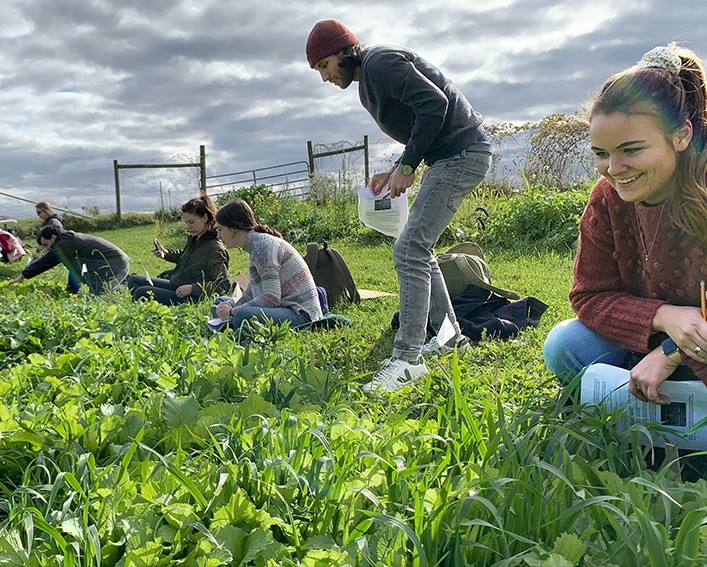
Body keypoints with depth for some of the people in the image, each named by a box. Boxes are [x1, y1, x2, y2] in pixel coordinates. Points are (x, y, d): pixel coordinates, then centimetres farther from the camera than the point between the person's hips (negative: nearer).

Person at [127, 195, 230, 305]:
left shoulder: (216, 250, -21)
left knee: (142, 292, -23)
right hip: (175, 285, 11)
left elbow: (224, 286, -25)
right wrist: (165, 254, 11)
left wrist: (192, 288, -27)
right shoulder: (193, 239, 8)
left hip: (190, 298, -11)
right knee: (133, 281, 12)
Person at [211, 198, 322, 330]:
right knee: (220, 303, 15)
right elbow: (250, 294, 16)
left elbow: (272, 298, -24)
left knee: (243, 316, -37)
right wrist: (232, 306, -4)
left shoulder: (262, 244, -17)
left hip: (301, 313, -10)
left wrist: (232, 312, -16)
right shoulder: (255, 244, 14)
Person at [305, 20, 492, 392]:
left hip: (462, 154, -11)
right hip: (449, 156, 11)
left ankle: (407, 359, -17)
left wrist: (407, 167, -19)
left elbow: (435, 102, -23)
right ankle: (449, 335, 24)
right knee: (417, 249, 15)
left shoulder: (380, 63, -11)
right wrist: (396, 172, 9)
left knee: (409, 250, -18)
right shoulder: (368, 82, 20)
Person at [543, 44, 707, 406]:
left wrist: (672, 352, -30)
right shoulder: (608, 197, -9)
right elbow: (589, 295, -8)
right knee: (564, 346, -21)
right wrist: (663, 317, -26)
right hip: (651, 346, 4)